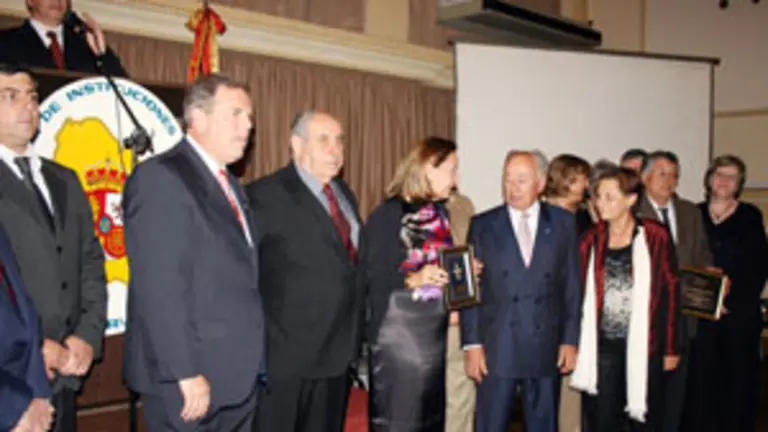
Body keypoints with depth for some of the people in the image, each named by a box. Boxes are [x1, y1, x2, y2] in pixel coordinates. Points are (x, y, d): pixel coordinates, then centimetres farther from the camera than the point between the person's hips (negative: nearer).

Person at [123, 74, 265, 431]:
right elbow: (158, 289, -19)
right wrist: (185, 374, -21)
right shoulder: (160, 177, -12)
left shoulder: (229, 184, 16)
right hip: (189, 380, -8)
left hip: (238, 376, 8)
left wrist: (252, 365, 11)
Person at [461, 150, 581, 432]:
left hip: (546, 347, 1)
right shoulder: (483, 225, 1)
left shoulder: (563, 223, 4)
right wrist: (472, 344, -5)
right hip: (496, 348, -1)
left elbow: (572, 285, 5)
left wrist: (570, 340, 1)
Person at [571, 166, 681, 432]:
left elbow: (670, 291, -2)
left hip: (644, 345, -2)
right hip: (602, 346, 2)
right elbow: (580, 294, 7)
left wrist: (671, 347, -3)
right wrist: (576, 343, 1)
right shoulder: (591, 239, 3)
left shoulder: (655, 237, -4)